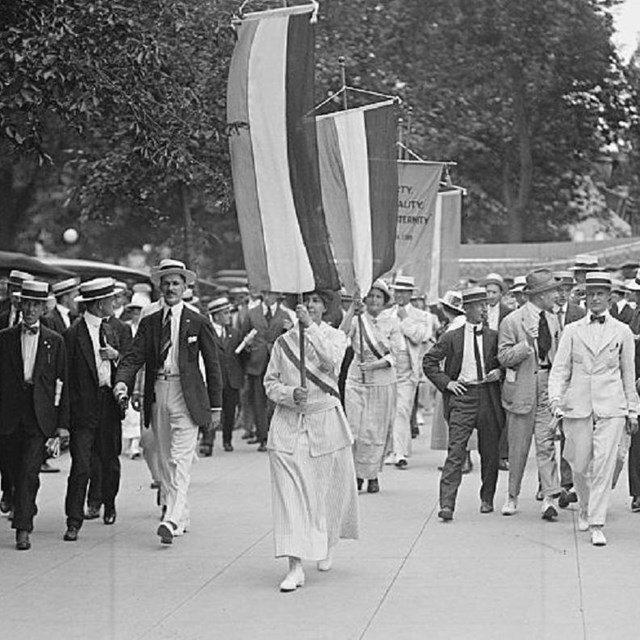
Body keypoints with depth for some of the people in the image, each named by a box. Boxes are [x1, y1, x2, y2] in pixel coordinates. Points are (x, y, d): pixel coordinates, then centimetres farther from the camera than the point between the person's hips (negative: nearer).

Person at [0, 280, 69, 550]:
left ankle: (23, 529, -11)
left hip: (40, 418, -2)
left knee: (29, 472, -13)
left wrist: (61, 425, 1)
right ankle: (26, 515, 30)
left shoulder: (55, 341, 6)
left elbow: (63, 384, 6)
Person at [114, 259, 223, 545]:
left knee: (181, 459, -13)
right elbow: (134, 357, 2)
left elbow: (212, 366, 4)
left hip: (186, 396, -4)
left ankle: (173, 520, -21)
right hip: (158, 395, 4)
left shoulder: (198, 323, 2)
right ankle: (180, 514, 21)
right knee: (164, 460, 9)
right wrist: (122, 381, -19)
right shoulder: (149, 323, 10)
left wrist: (215, 406, 1)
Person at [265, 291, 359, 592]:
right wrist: (291, 394, -12)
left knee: (328, 489, 8)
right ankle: (295, 566, -12)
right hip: (288, 423, 0)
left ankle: (325, 548, 36)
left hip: (325, 422, 0)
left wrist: (310, 327, -23)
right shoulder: (283, 341, 8)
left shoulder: (335, 337, 4)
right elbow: (270, 382, 8)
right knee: (289, 491, -9)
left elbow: (330, 361, -18)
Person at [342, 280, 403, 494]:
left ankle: (373, 475, 13)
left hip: (383, 381, 0)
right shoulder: (357, 320, 2)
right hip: (357, 380, 0)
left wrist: (374, 365, -17)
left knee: (377, 430, 2)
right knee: (355, 427, -2)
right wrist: (352, 310, -23)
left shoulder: (392, 322, 3)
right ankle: (357, 474, 10)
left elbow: (394, 355, -2)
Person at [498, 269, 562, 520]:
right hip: (522, 389, -4)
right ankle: (512, 496, 19)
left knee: (547, 442, -5)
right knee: (518, 446, 5)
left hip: (547, 386, 4)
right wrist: (527, 344, -24)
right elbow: (504, 357, -9)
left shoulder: (552, 319, 12)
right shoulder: (512, 321, -7)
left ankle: (549, 498, -8)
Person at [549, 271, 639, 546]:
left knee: (604, 464, -10)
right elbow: (560, 369, 5)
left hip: (611, 407, -1)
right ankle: (584, 509, 34)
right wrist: (556, 400, -9)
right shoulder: (572, 331, 6)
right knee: (580, 466, 6)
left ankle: (597, 525, -6)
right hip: (577, 407, 1)